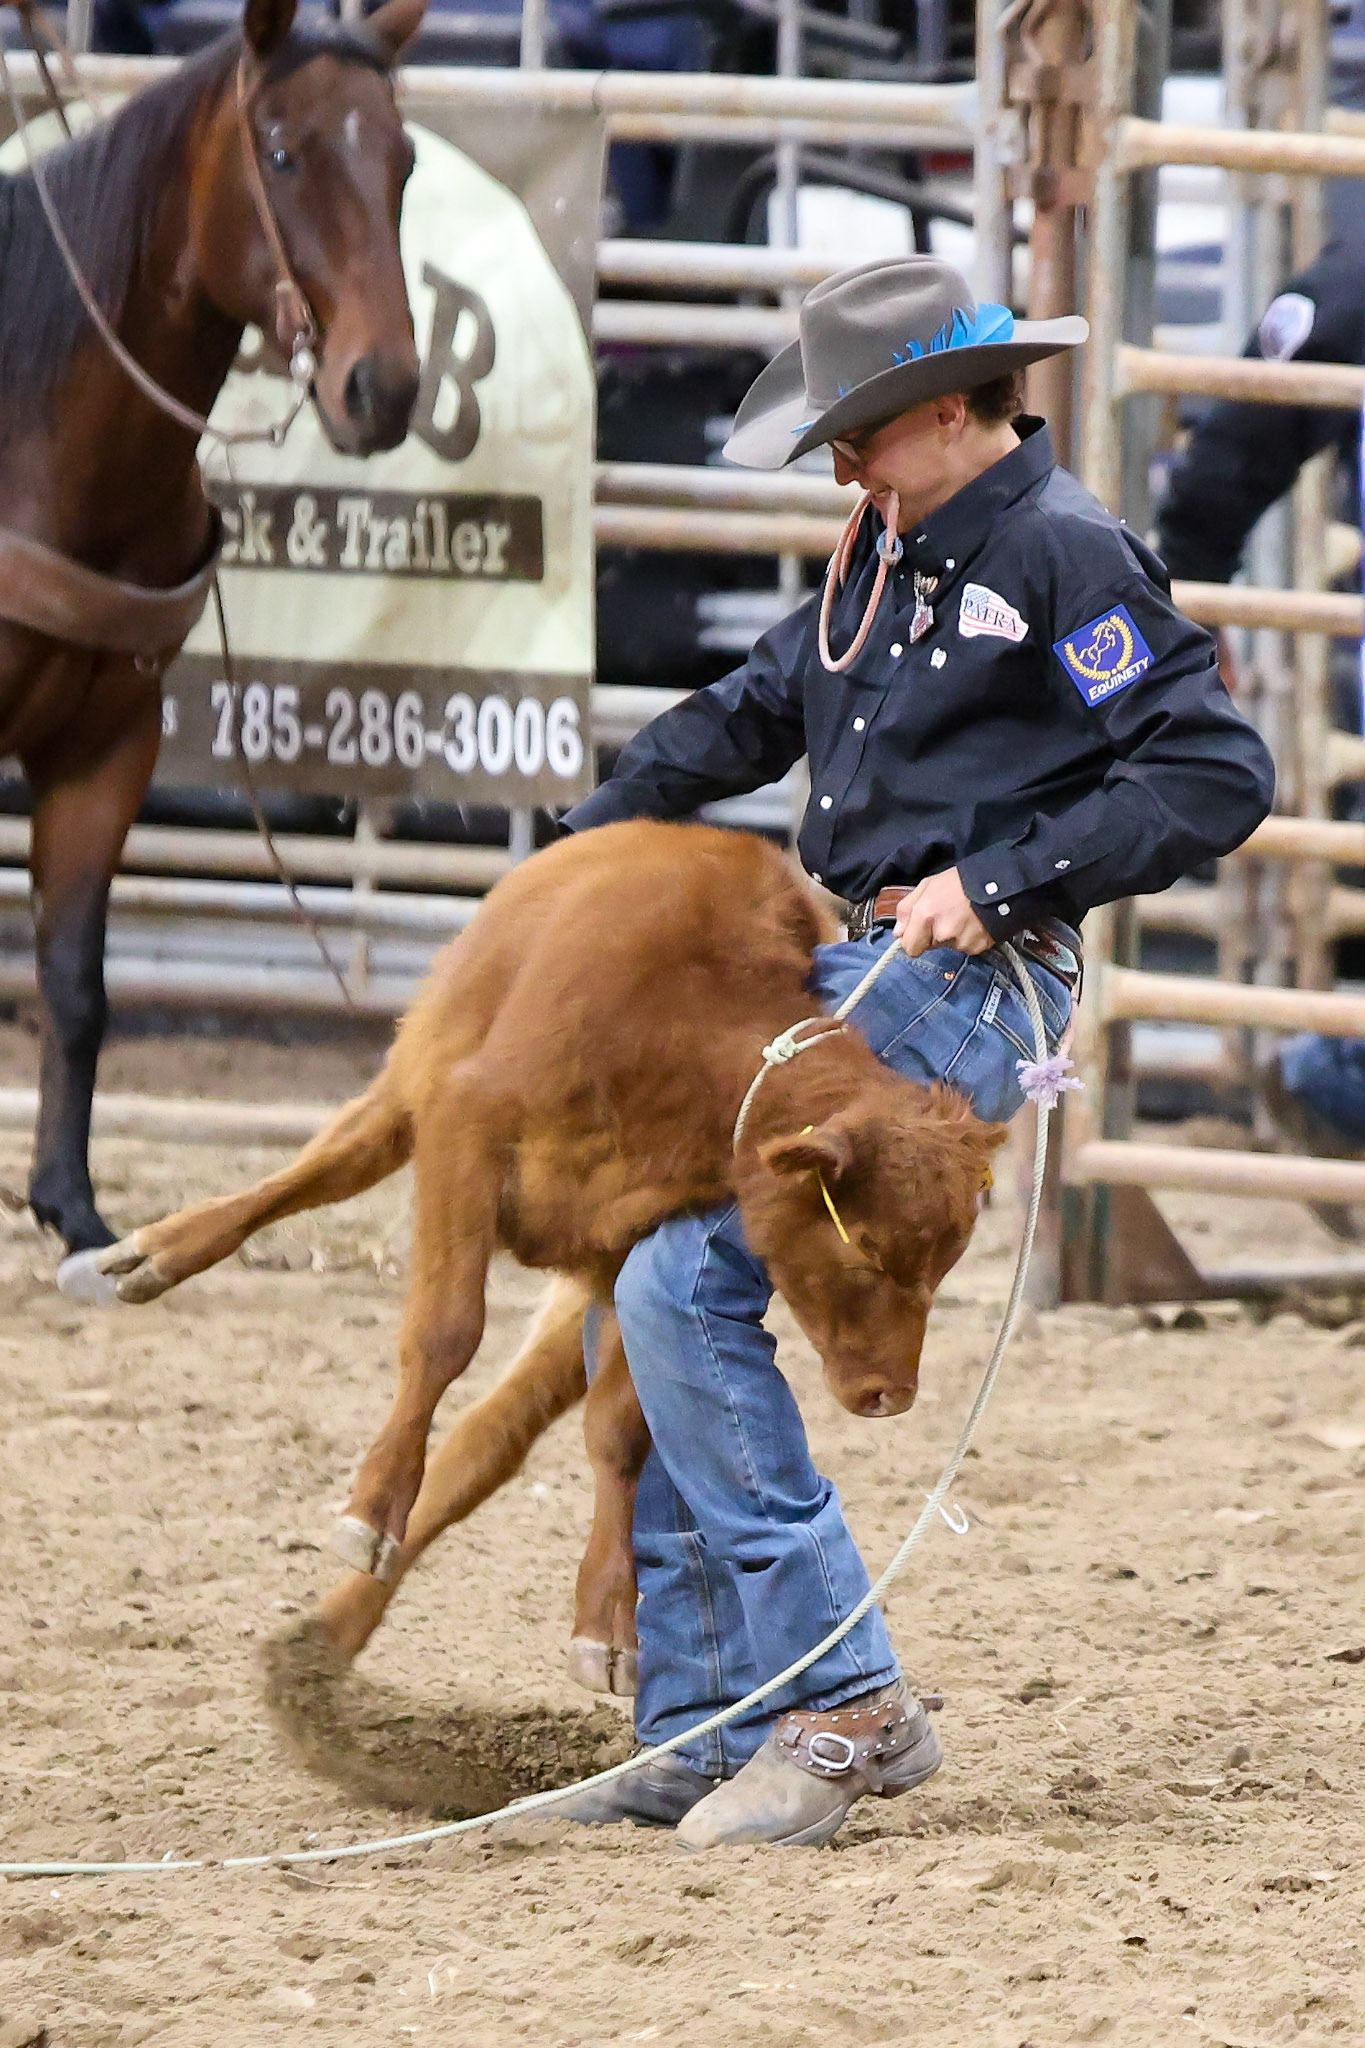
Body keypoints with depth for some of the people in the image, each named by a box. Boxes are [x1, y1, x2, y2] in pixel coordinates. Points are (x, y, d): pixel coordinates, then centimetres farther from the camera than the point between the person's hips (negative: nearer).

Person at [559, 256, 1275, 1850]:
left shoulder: (1064, 557, -12)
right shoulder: (888, 550, 15)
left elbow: (1216, 776, -17)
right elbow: (756, 712, 29)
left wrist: (1000, 881, -20)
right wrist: (580, 851, 25)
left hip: (956, 995, -9)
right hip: (831, 967, 9)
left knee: (679, 1286, -20)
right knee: (648, 1295, 6)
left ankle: (842, 1702, -17)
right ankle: (701, 1734, 10)